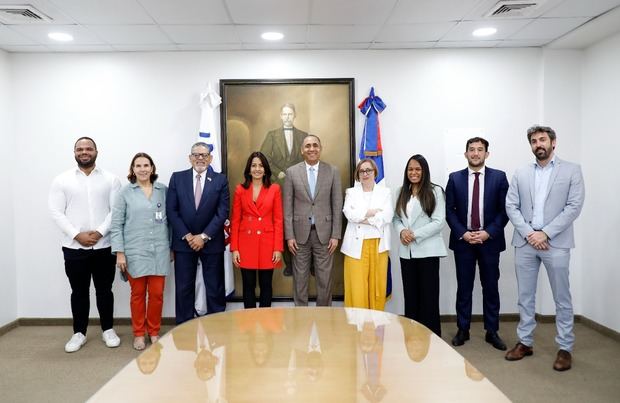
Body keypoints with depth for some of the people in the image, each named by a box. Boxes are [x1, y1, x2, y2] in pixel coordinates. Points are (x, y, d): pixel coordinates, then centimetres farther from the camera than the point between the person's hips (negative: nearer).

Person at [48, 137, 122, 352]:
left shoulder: (111, 179, 2)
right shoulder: (61, 180, 3)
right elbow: (56, 211, -2)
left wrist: (100, 232, -14)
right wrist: (77, 235, -12)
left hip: (104, 246, 0)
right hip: (74, 247, 0)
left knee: (104, 290, 9)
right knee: (79, 291, 10)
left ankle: (108, 330, 23)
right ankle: (79, 333, 23)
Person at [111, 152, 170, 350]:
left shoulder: (163, 190, 6)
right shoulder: (125, 192, 1)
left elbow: (169, 220, 9)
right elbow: (116, 224, -1)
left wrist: (171, 247, 7)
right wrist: (119, 252, -6)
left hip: (159, 252, 2)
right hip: (135, 253, -1)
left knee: (157, 294, 5)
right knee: (138, 294, 8)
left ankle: (154, 332, 22)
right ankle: (139, 334, 22)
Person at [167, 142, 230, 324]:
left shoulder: (220, 180, 0)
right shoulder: (177, 178, 3)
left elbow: (222, 212, -6)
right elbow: (171, 210, -1)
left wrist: (204, 236, -12)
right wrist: (187, 236, -9)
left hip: (211, 242, -1)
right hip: (184, 242, 1)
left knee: (215, 289, 6)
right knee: (184, 289, 7)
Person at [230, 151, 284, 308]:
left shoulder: (275, 189, 2)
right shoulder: (240, 190, 4)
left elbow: (278, 220, 0)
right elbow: (235, 221, 4)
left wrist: (278, 248, -6)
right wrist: (234, 248, -2)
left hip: (267, 243, 0)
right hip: (246, 244, 1)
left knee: (266, 285, 7)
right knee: (248, 286, 7)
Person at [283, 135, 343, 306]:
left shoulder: (332, 171, 2)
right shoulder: (292, 172, 2)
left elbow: (337, 205, 2)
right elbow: (288, 207, 2)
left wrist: (335, 235, -3)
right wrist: (289, 236, -4)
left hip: (324, 233, 0)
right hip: (300, 233, 0)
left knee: (324, 279, 6)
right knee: (300, 278, 8)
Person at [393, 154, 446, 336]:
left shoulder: (435, 191, -4)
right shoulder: (402, 192, 13)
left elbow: (439, 222, -9)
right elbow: (396, 218, 11)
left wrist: (415, 234, -15)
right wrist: (401, 231, -10)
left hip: (427, 250, -5)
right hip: (406, 251, 5)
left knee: (428, 295, 2)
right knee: (410, 294, 10)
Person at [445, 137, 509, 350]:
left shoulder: (499, 177, 2)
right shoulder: (455, 178, 4)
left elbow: (505, 210, -1)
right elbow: (449, 211, 2)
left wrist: (488, 232, -11)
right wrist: (462, 233, -9)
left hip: (490, 240, 0)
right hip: (462, 239, 1)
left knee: (490, 287, 7)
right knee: (464, 287, 7)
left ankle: (492, 332, 19)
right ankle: (463, 330, 19)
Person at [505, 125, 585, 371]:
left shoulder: (572, 170, 2)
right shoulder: (521, 174, 10)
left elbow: (574, 206, -7)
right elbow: (511, 207, 4)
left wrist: (545, 233, -13)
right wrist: (528, 233, -10)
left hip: (556, 243, -3)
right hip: (525, 242, 3)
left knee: (562, 298, 6)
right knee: (525, 296, 10)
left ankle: (565, 348, 18)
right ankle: (525, 342, 22)